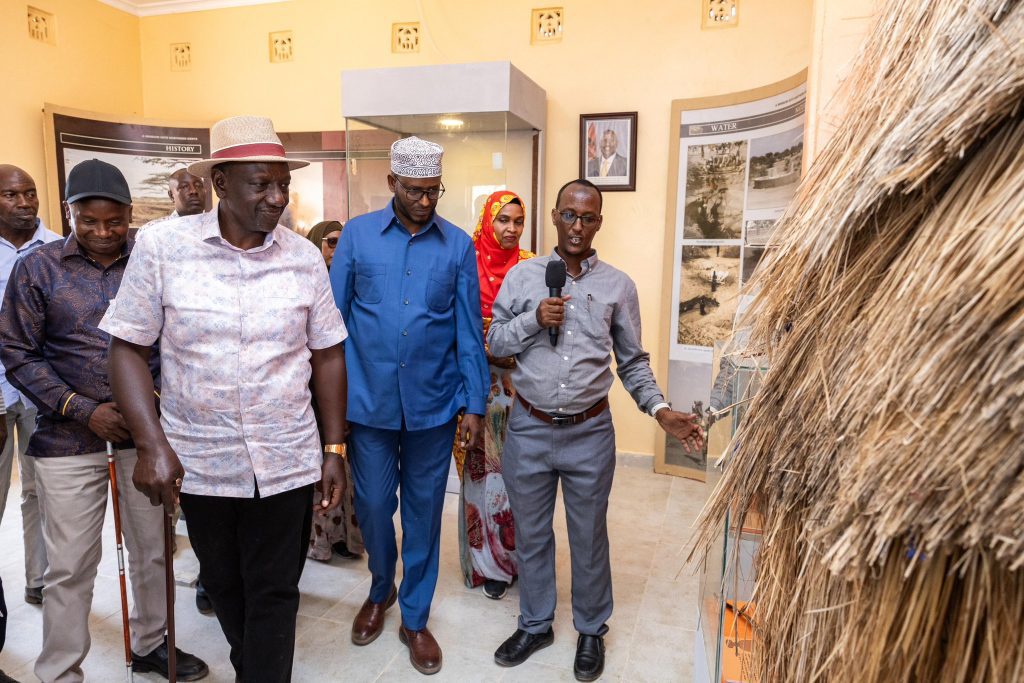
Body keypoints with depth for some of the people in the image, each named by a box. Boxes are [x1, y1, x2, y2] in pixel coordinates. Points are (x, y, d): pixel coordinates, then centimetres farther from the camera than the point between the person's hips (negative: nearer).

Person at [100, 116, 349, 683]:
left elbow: (327, 356, 3)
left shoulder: (304, 257, -2)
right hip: (200, 464, 1)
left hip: (287, 463, 0)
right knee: (223, 588, 20)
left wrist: (335, 449, 2)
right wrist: (152, 444, -13)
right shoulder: (161, 247, -6)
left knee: (274, 596, 8)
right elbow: (127, 350, -3)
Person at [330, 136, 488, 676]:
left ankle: (414, 617, 32)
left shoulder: (458, 245, 0)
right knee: (372, 507, 13)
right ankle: (380, 590, 43)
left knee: (424, 512, 11)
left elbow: (468, 331, 1)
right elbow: (334, 318, 1)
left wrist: (474, 405, -1)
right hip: (369, 402, 0)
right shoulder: (357, 234, -1)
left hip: (434, 405, 0)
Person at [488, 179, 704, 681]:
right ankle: (535, 625, 39)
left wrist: (660, 410, -10)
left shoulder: (618, 285, 0)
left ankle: (591, 631, 38)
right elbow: (495, 343, 2)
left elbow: (632, 362, 3)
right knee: (531, 534, 16)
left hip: (590, 433, 0)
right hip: (529, 429, 1)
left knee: (588, 537, 15)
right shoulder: (521, 276, 1)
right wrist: (533, 320, -14)